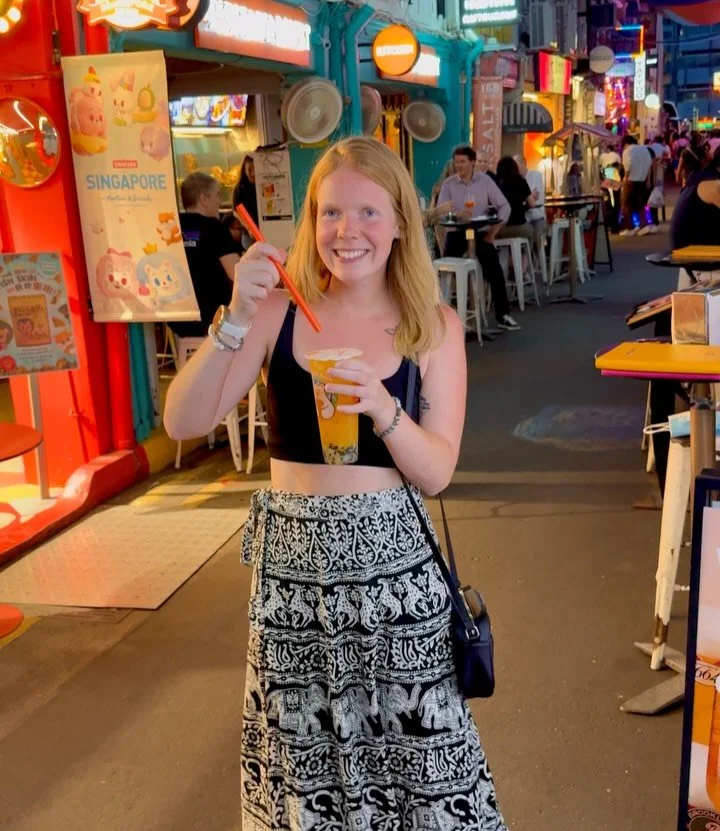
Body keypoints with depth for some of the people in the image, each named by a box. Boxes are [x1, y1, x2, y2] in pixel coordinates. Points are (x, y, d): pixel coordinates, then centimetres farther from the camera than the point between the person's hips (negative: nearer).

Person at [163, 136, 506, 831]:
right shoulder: (278, 312, -2)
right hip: (291, 561, 1)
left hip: (391, 561, -1)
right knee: (302, 748, 14)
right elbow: (183, 422, -10)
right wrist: (236, 321, -22)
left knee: (411, 740, 6)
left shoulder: (435, 328, -2)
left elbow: (436, 474, -6)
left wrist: (382, 407, -24)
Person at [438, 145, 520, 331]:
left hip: (480, 232, 0)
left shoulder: (485, 180, 1)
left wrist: (493, 232, -9)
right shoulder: (448, 183, 0)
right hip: (456, 232, 0)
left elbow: (504, 206, 1)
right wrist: (457, 214, -31)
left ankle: (503, 315, -7)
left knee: (495, 270, -15)